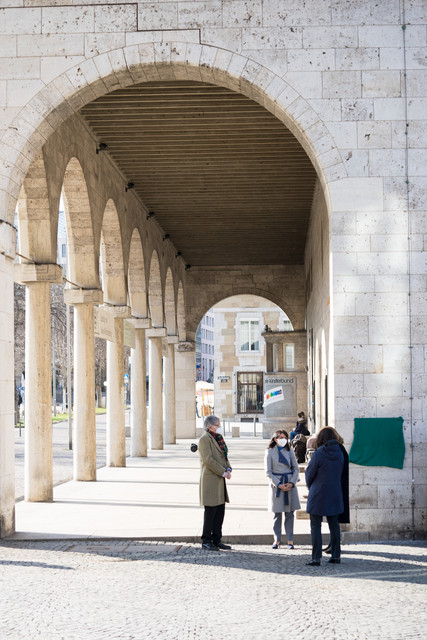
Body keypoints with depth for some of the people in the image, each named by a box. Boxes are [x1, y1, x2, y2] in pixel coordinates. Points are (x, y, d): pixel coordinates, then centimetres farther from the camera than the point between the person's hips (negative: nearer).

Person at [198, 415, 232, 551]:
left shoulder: (218, 438, 17)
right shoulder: (204, 439, -11)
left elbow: (224, 456, 21)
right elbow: (208, 460, -19)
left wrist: (228, 469, 2)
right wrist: (223, 473, -16)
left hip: (220, 480, 9)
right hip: (210, 480, -9)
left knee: (220, 511, 10)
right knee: (210, 511, -5)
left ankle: (216, 540, 16)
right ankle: (206, 541, 3)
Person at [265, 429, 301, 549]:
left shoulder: (290, 451, 8)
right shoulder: (270, 452, 0)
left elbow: (296, 468, 8)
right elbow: (268, 472, -3)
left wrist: (292, 483, -7)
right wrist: (279, 484, -12)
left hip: (290, 484, 2)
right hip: (276, 484, -2)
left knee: (289, 513, 2)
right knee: (277, 513, 1)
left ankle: (290, 540, 6)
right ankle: (277, 540, 9)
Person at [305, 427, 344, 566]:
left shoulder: (318, 454, -16)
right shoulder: (339, 454, 1)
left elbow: (309, 474, -7)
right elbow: (339, 473, 10)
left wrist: (310, 487, 15)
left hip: (318, 496, -5)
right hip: (335, 495, 5)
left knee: (316, 526, 1)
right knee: (334, 525, 13)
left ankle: (316, 558, -2)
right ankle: (336, 555, 16)